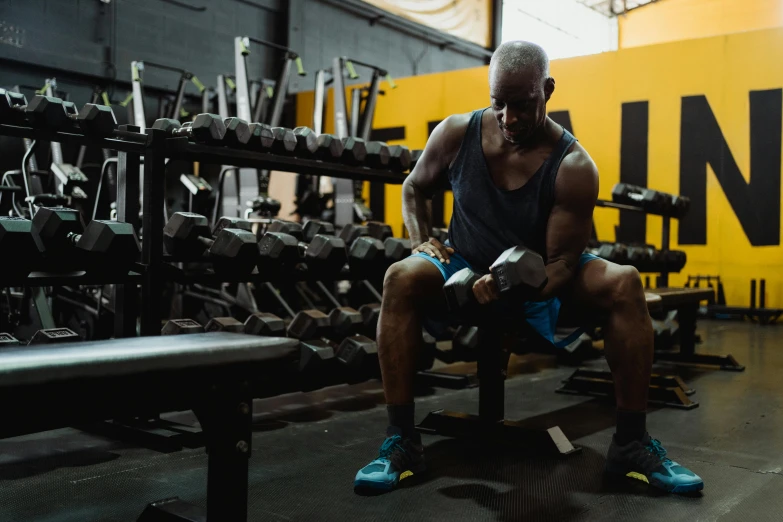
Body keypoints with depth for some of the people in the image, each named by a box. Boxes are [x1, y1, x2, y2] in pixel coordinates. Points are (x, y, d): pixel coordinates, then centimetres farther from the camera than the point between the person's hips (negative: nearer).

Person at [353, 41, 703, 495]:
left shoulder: (573, 166, -21)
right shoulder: (456, 134, -14)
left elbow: (562, 264, -20)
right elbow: (415, 189, 6)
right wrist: (422, 242, -11)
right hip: (466, 269, 1)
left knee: (625, 283, -26)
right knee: (402, 279, -31)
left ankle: (632, 444, -13)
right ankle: (402, 441, -25)